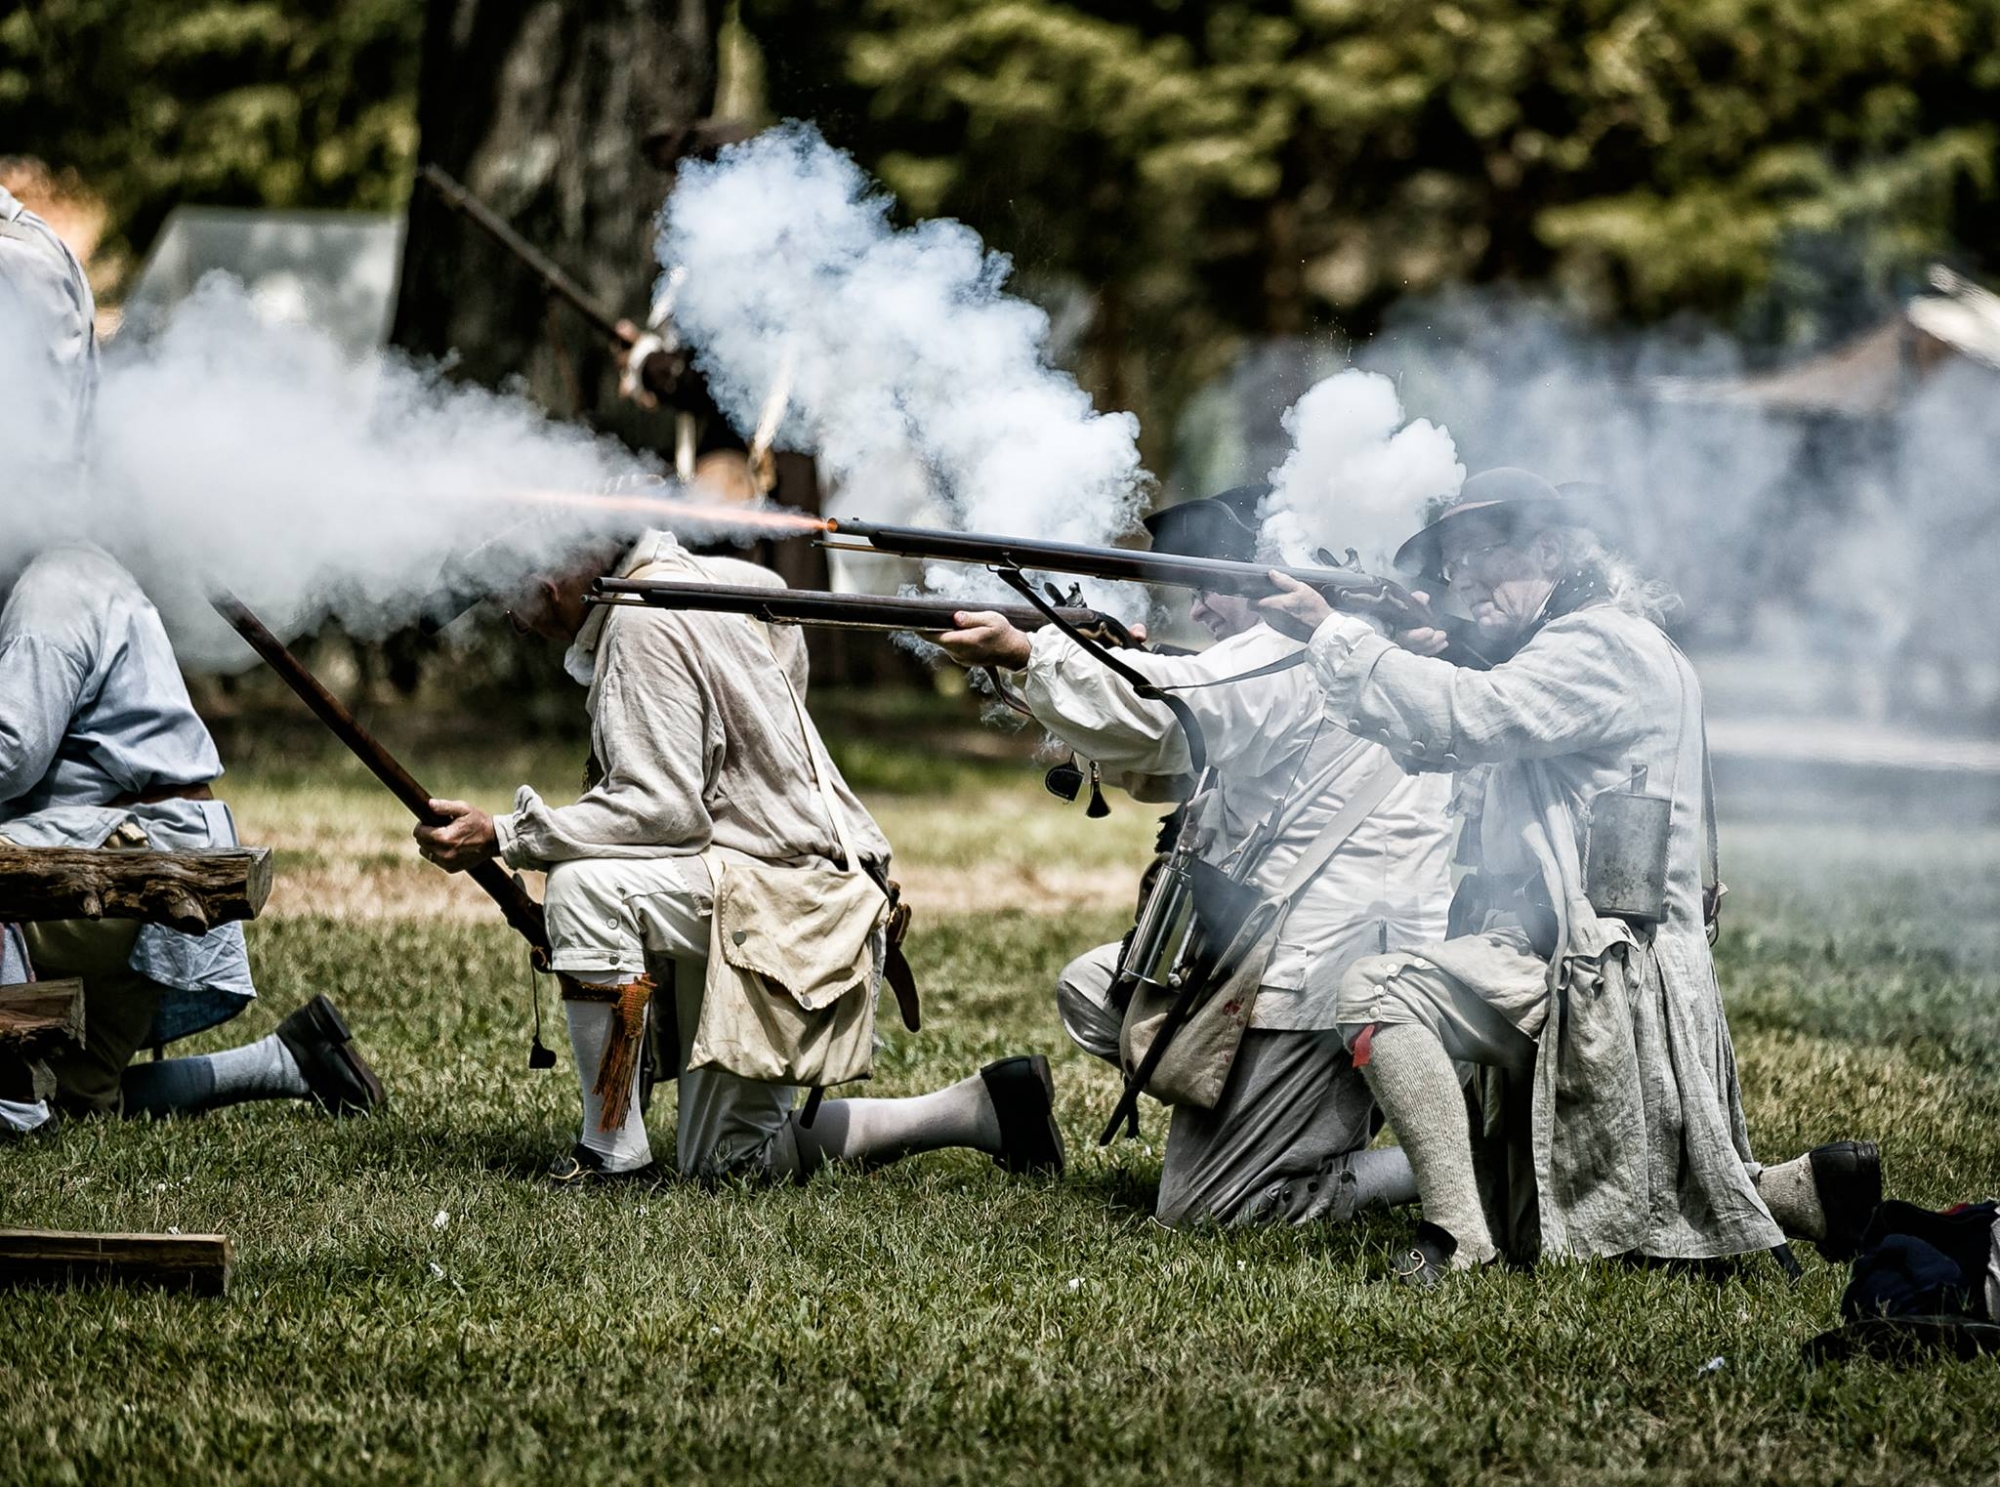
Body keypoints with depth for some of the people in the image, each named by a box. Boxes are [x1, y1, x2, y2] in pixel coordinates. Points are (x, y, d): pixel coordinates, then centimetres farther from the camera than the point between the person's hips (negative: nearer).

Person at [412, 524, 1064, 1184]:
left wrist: (504, 837, -22)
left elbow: (664, 809, -23)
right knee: (723, 1163, 12)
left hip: (789, 900, -10)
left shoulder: (645, 620, -17)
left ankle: (612, 1149, -20)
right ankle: (980, 1109, 17)